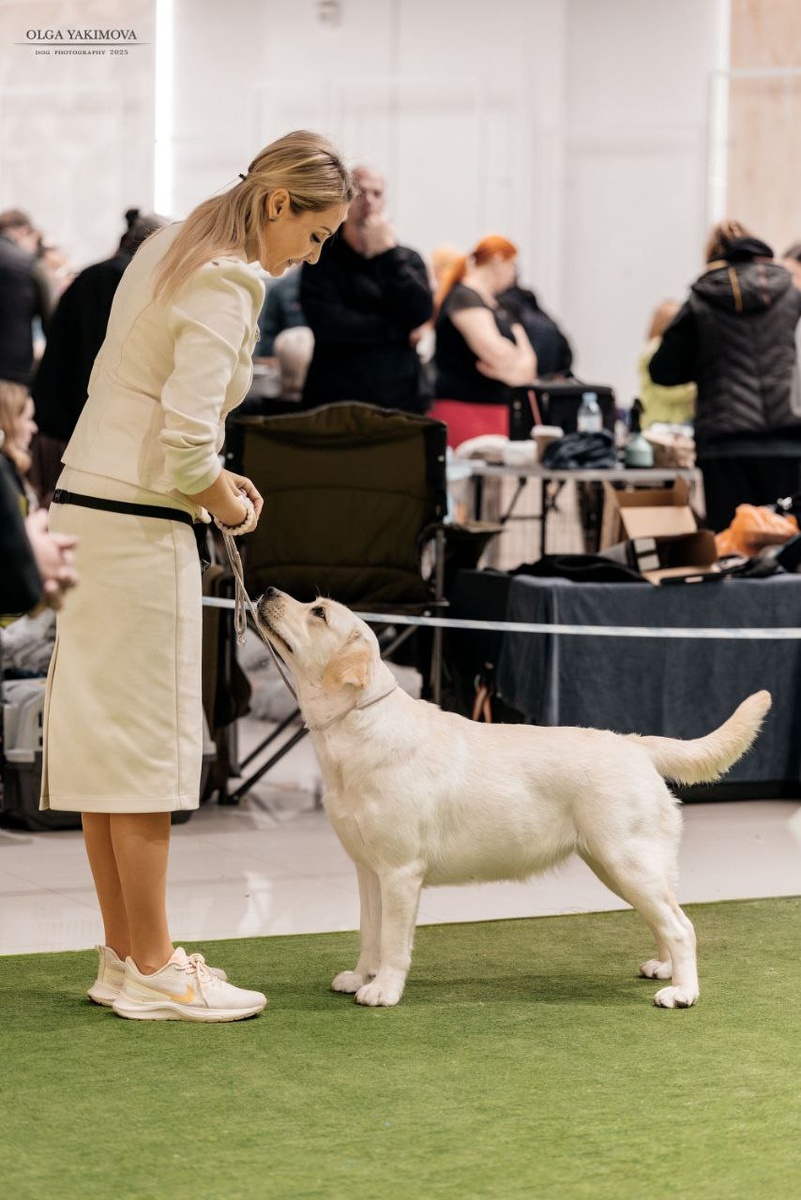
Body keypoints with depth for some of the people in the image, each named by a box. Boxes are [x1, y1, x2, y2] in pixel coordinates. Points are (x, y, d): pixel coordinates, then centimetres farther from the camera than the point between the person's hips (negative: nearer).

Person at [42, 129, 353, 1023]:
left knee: (102, 737, 11)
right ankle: (150, 972, 5)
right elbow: (185, 443, -23)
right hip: (138, 528, -10)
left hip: (85, 505, 10)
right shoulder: (226, 285, -16)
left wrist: (213, 480, 12)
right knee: (146, 740, -2)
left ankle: (124, 956, 19)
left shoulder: (169, 252, 14)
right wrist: (225, 502, -4)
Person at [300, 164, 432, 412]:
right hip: (334, 401, -2)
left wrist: (388, 253, -7)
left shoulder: (408, 259, 13)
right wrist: (399, 331, -6)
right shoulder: (323, 259, 4)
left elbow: (420, 315, -4)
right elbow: (327, 324, -12)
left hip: (399, 402, 2)